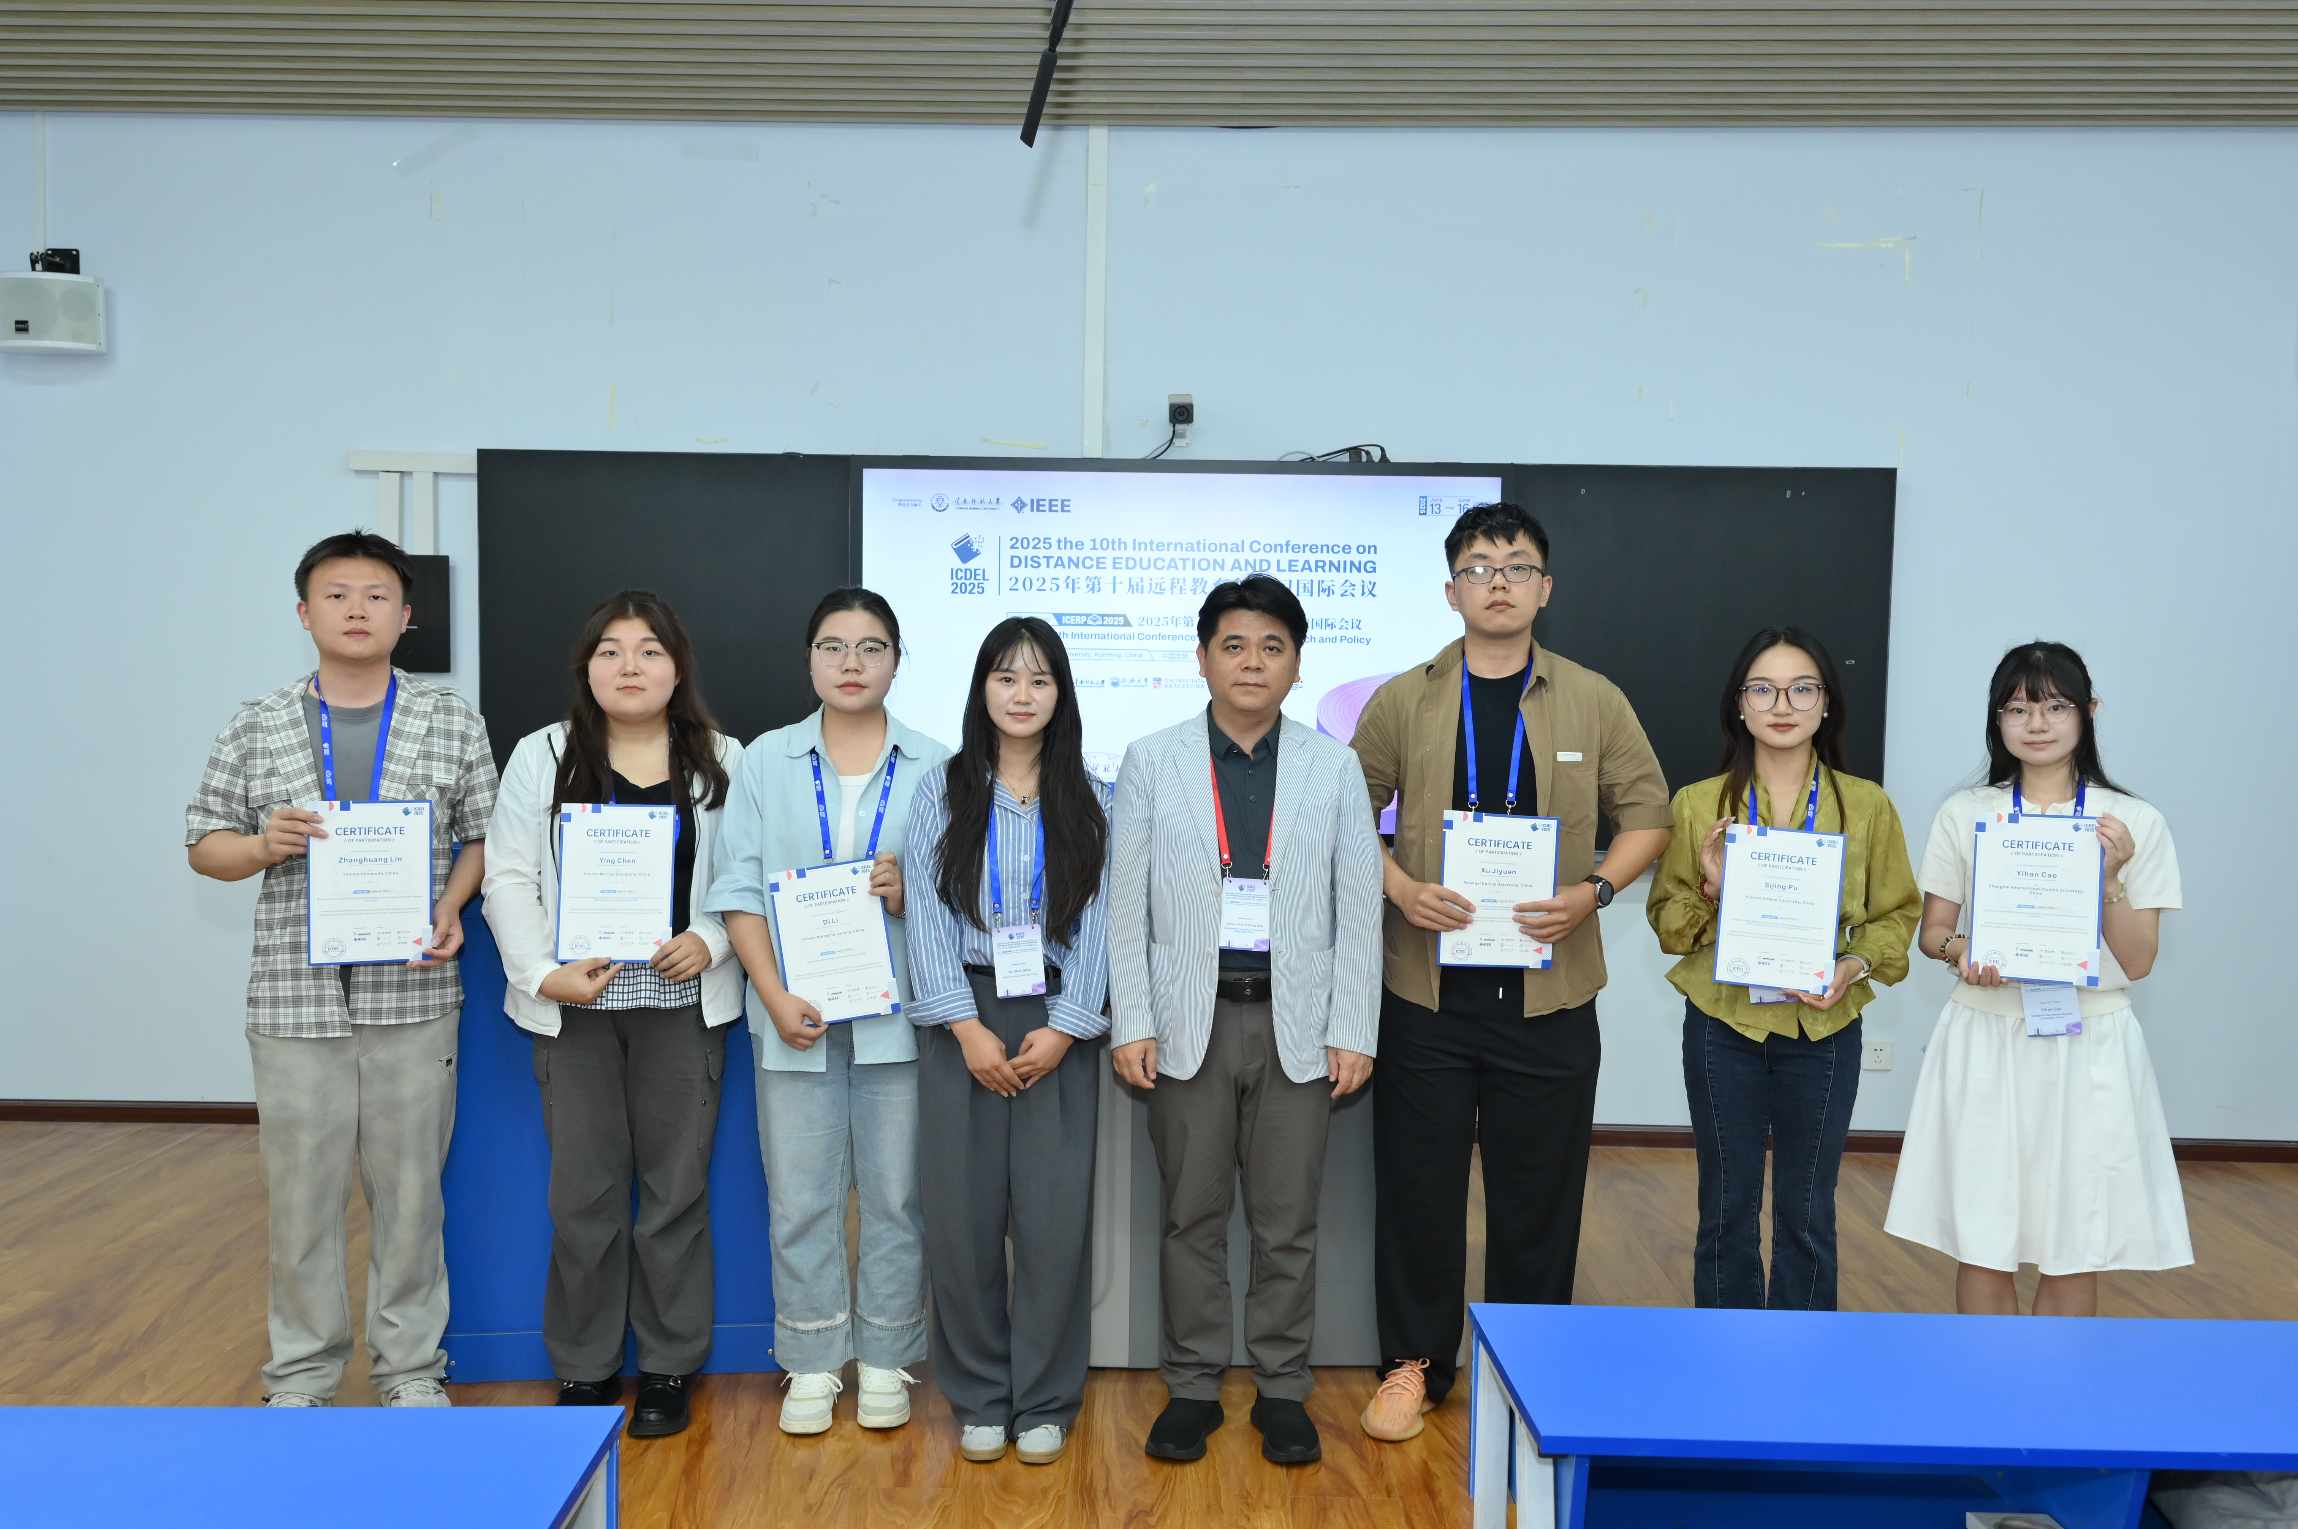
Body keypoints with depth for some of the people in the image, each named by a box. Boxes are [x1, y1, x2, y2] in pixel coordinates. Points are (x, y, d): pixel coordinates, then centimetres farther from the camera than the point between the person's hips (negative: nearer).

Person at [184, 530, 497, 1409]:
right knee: (300, 1192, 8)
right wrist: (263, 847, -11)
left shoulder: (453, 724, 4)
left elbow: (483, 837, 8)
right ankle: (301, 1376, 24)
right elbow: (204, 845, 10)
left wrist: (452, 909, -9)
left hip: (413, 994, 0)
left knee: (410, 1188, 8)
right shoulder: (257, 728, 5)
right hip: (295, 997, 1)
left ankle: (411, 1368, 22)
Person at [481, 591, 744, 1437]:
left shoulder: (722, 760, 4)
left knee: (677, 1191, 7)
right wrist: (545, 973, -13)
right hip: (576, 1005, 0)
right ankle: (584, 1369, 23)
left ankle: (669, 1368, 22)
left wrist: (711, 940, -13)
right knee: (584, 1195, 6)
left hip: (682, 1003, 0)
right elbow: (508, 878, -1)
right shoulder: (542, 756, 3)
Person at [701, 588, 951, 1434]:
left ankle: (885, 1361, 21)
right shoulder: (765, 761, 6)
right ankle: (812, 1364, 21)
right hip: (795, 1016, 1)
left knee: (895, 1194, 6)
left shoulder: (933, 766, 4)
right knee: (800, 1197, 7)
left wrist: (909, 892, -17)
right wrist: (775, 997, -9)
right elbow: (738, 890, 0)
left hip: (897, 1014, 0)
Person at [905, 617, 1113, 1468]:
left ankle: (1045, 1402, 15)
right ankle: (978, 1398, 17)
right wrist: (967, 1027, -11)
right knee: (961, 1212, 1)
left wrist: (1063, 1028, -10)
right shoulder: (941, 792, 5)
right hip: (962, 1020, 0)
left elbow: (1099, 920, 1)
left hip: (1056, 1022, 0)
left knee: (1055, 1214, -1)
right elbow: (928, 914, -2)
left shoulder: (1089, 801, 7)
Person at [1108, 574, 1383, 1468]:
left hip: (1294, 1024, 0)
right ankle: (1192, 1387, 24)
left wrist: (1352, 1033, -3)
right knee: (1191, 1218, 9)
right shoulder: (1151, 761, 1)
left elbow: (1359, 910, 2)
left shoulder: (1334, 767, 3)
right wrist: (1130, 1025, -6)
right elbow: (1126, 907, 0)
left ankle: (1281, 1389, 24)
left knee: (1288, 1223, 9)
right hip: (1190, 1021, 0)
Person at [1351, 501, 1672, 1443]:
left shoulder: (1593, 702, 3)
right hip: (1427, 987, 0)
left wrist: (1593, 891, -10)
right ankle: (1414, 1363, 25)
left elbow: (1647, 814, 7)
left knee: (1539, 1192, 10)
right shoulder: (1403, 701, 3)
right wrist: (1398, 887, -11)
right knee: (1417, 1186, 8)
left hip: (1549, 990, 0)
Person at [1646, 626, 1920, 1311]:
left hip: (1824, 1030, 0)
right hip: (1723, 1027, 0)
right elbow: (1665, 919, 3)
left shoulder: (1867, 805, 0)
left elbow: (1897, 913, 3)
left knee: (1808, 1214, 12)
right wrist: (1708, 892, -16)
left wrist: (1857, 964, -15)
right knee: (1727, 1208, 10)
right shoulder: (1699, 804, -1)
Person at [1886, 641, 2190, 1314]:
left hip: (2089, 1048, 0)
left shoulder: (2135, 823, 1)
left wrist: (2110, 878, -15)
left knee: (2074, 1254, 6)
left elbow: (2138, 962, 0)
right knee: (1982, 1247, 4)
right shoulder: (1964, 814, 2)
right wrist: (1961, 950, -15)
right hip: (1987, 1043, 0)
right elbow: (1931, 930, 7)